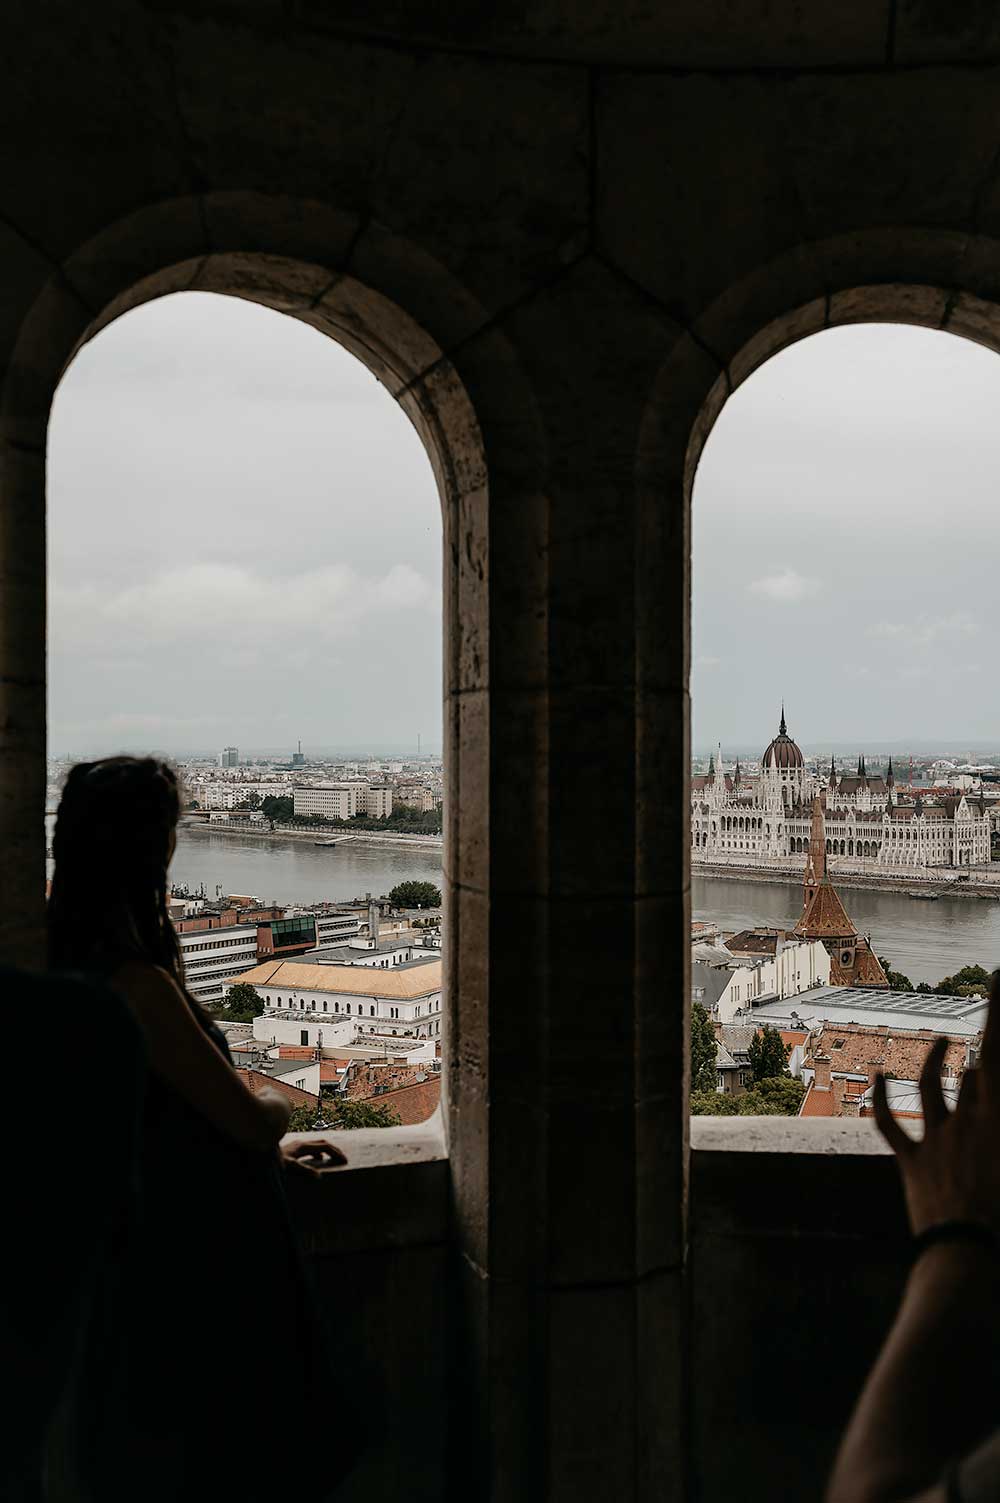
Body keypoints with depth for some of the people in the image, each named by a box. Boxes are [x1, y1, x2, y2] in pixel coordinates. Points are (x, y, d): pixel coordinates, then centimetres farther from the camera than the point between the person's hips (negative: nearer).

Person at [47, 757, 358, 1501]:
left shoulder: (82, 961, 2)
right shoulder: (135, 984, -28)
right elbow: (249, 1120, -21)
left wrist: (272, 1152, 14)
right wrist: (275, 1102, 1)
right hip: (194, 1264, -9)